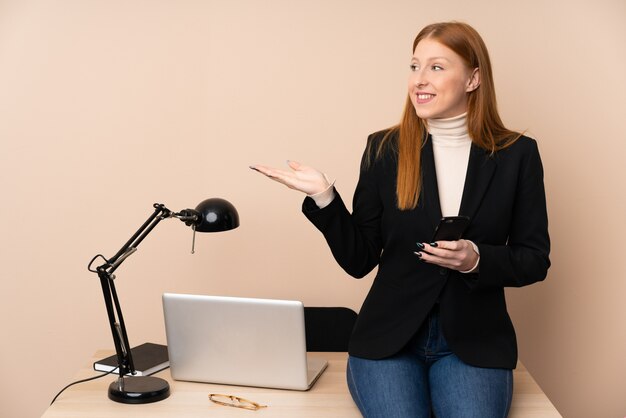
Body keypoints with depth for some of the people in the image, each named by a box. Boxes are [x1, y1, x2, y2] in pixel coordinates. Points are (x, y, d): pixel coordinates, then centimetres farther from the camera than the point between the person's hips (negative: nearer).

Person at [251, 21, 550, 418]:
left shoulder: (517, 154, 0)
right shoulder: (385, 149, 0)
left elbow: (535, 259, 3)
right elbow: (359, 260, 1)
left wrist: (476, 259, -16)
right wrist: (324, 196, -13)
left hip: (474, 343, 0)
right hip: (389, 339, 0)